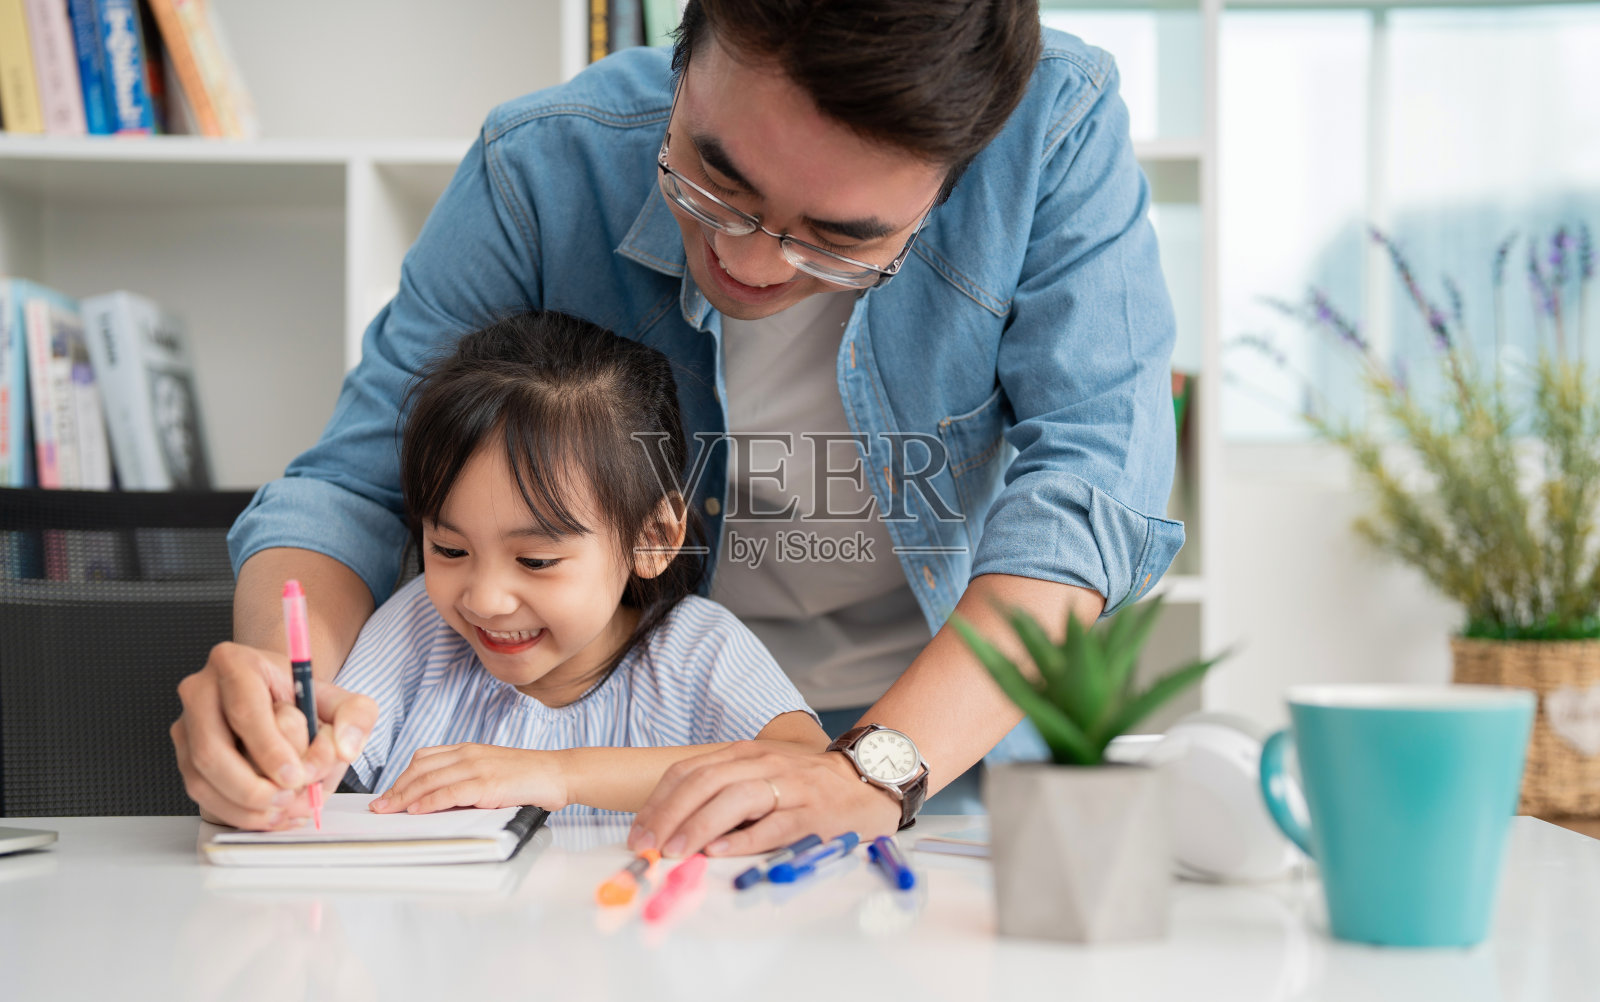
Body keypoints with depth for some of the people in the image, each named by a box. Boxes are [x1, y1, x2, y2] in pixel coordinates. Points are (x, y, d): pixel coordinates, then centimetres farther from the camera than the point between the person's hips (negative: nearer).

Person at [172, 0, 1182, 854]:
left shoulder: (1058, 130, -21)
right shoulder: (544, 170, -17)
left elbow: (1089, 481, -24)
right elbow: (360, 480, -11)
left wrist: (875, 770, -37)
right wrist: (283, 675, -32)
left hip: (964, 732, 1)